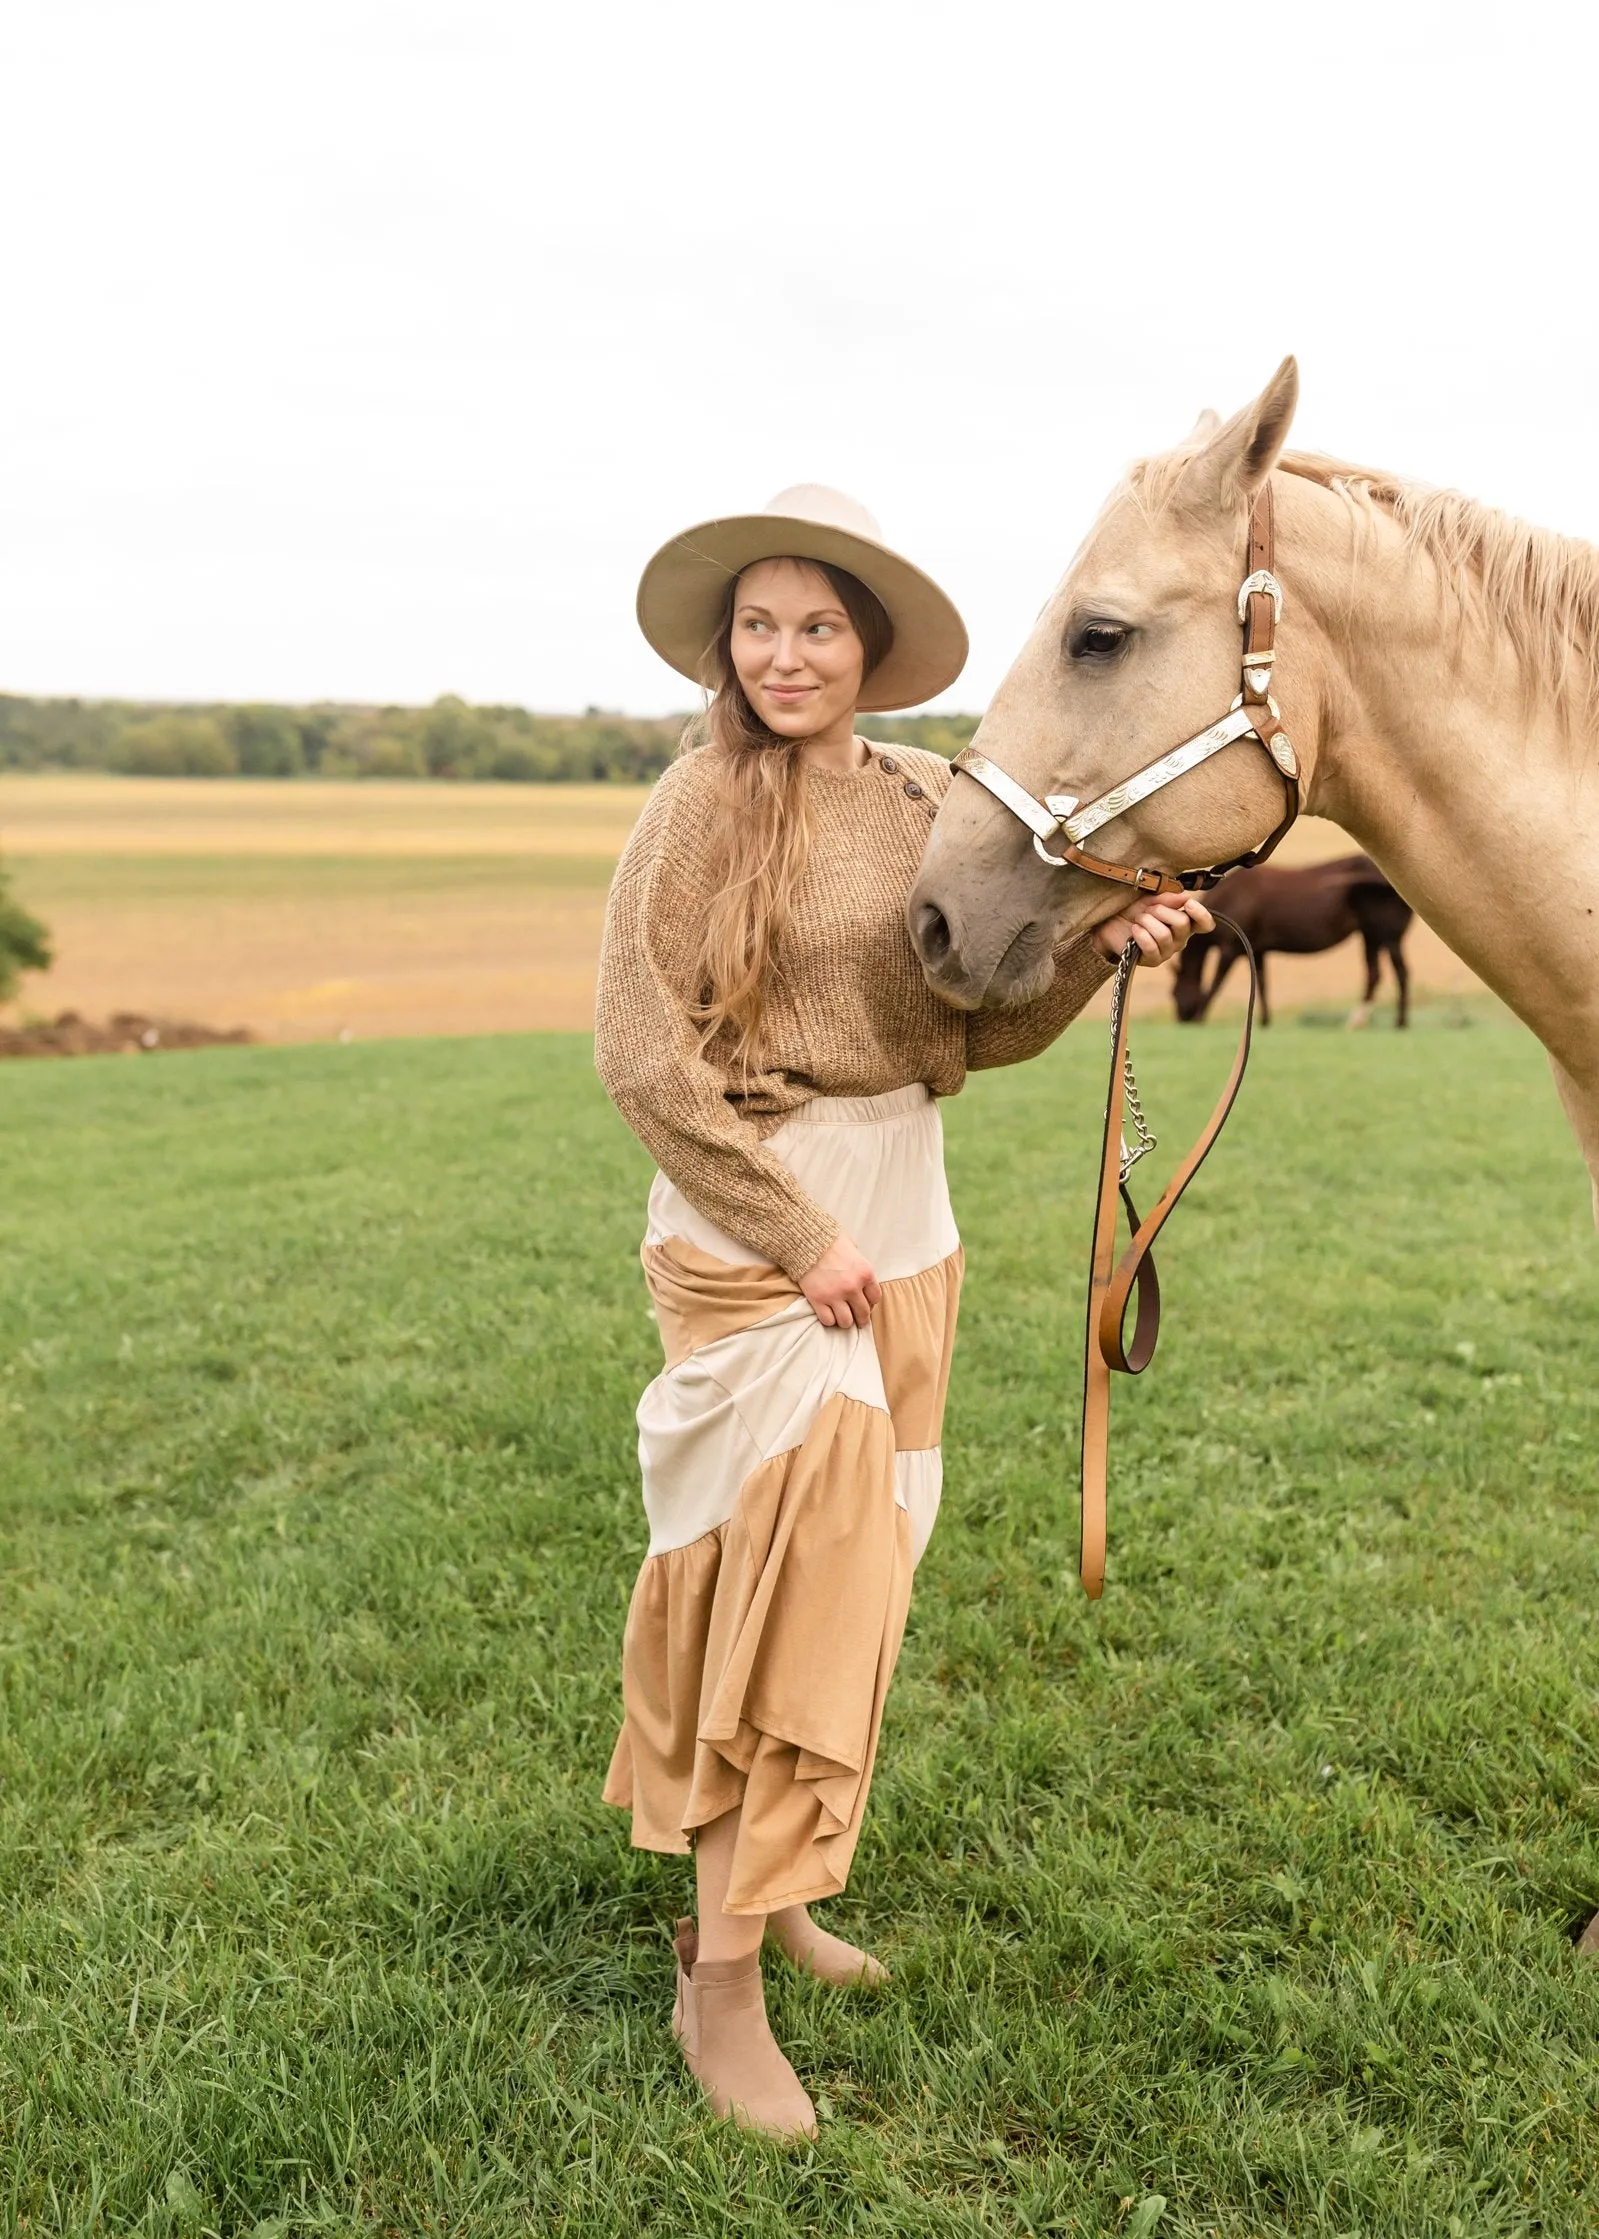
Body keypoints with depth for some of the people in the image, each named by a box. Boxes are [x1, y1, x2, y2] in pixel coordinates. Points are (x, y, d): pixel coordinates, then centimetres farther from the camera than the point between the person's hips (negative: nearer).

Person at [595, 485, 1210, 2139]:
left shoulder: (925, 803, 6)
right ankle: (720, 1983, 6)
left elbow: (976, 1029, 9)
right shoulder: (702, 804, -10)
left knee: (847, 1573, 14)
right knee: (795, 1576, -8)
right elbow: (642, 1055, -14)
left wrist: (1095, 950, -9)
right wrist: (796, 1237, -16)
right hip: (751, 1226, -6)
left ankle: (765, 1884, 33)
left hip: (903, 1222, 7)